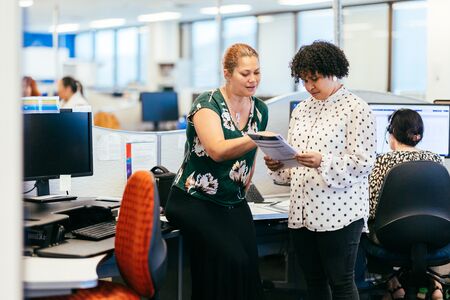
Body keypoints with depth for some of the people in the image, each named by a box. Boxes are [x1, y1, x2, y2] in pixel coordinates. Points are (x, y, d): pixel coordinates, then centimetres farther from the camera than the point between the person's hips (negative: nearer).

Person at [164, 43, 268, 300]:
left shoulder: (260, 110, 8)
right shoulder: (208, 104, -10)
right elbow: (218, 151, -27)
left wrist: (244, 187, 13)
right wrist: (259, 138, -39)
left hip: (234, 203, 5)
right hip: (195, 201, -5)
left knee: (249, 263, -14)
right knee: (232, 260, -24)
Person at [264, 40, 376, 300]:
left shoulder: (356, 108, -5)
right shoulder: (302, 110, 15)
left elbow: (363, 162, -13)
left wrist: (322, 162, -26)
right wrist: (278, 166, -4)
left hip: (339, 213, -6)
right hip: (302, 211, 7)